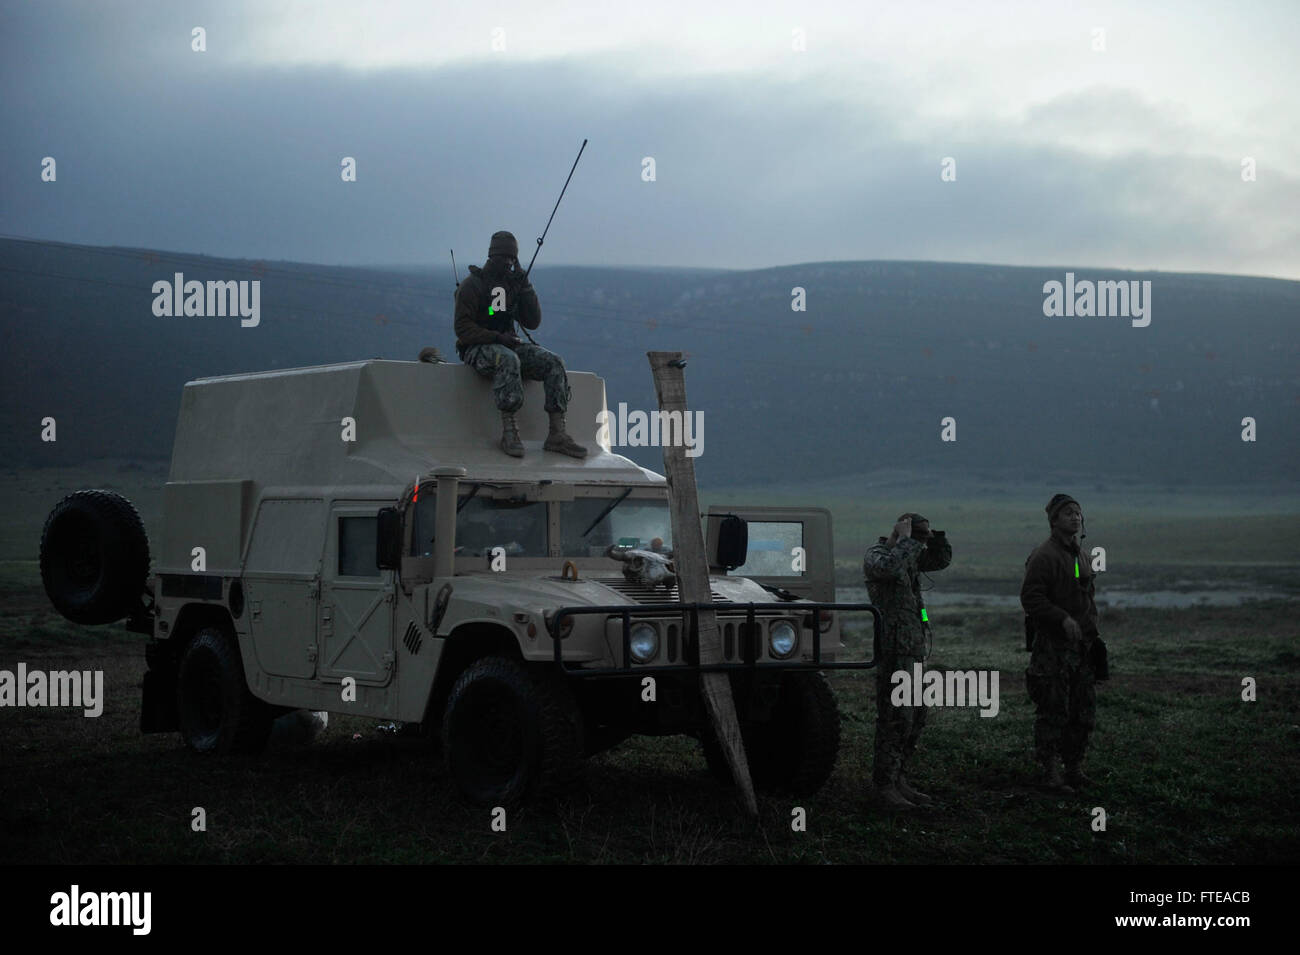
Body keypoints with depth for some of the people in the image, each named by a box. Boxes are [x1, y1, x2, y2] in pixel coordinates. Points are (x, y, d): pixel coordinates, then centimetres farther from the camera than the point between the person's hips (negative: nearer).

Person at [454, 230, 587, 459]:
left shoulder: (513, 284, 13)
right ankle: (509, 431, -39)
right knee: (508, 360, -40)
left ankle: (557, 434, -23)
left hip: (507, 344, 6)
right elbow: (463, 329, -12)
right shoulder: (473, 284, -5)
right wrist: (497, 338, -21)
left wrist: (525, 287, -3)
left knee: (554, 362, -17)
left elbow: (533, 322, 6)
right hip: (477, 348, -6)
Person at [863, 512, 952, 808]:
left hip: (913, 650, 10)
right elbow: (890, 567, -32)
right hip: (893, 648, -10)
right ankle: (884, 786, -6)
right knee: (895, 718, -10)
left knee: (915, 717, 12)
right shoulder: (875, 556, -9)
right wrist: (905, 539, -19)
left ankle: (897, 780, 20)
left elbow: (941, 559, 26)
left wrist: (935, 535, 10)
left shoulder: (909, 555, 16)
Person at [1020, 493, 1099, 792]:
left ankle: (1074, 768, 20)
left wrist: (1092, 631, 16)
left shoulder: (1080, 556, 17)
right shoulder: (1044, 555, -11)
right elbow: (1030, 598, -18)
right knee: (1053, 712, -5)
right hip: (1053, 646, -8)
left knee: (1084, 711, 11)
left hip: (1081, 645, 9)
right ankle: (1050, 773, 2)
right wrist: (1063, 619, -23)